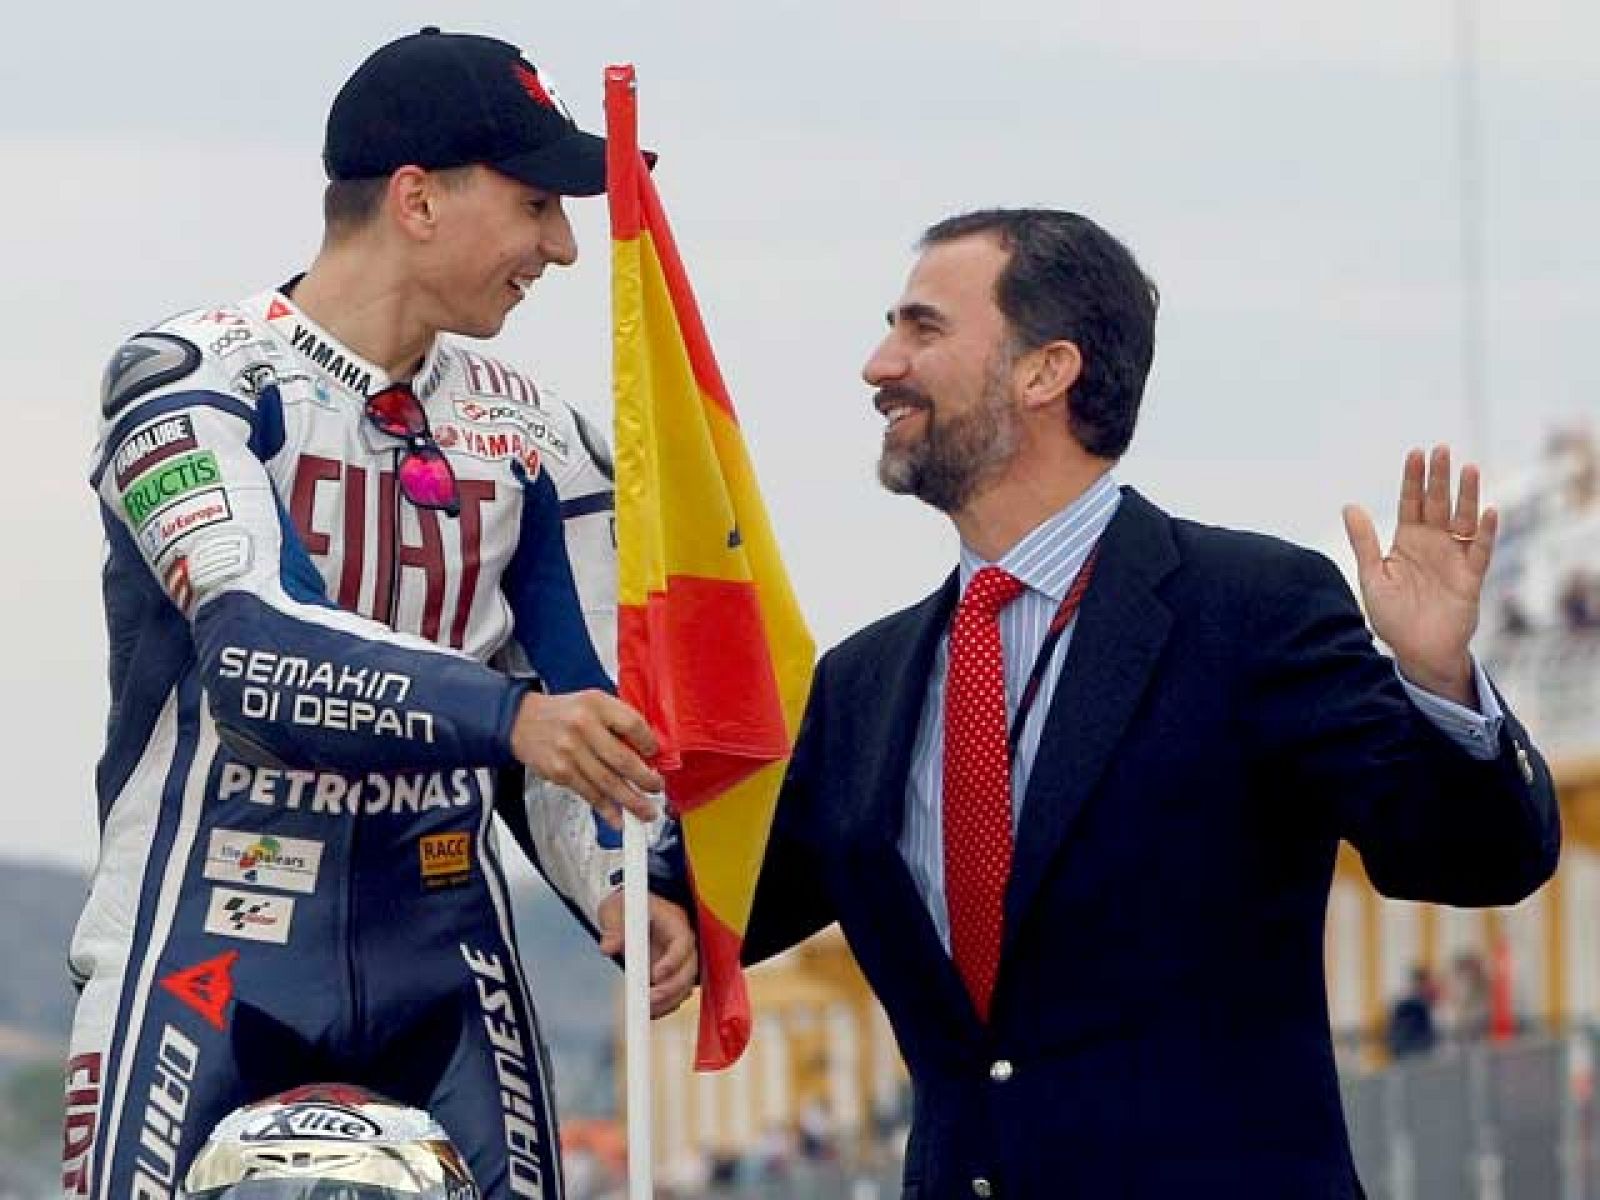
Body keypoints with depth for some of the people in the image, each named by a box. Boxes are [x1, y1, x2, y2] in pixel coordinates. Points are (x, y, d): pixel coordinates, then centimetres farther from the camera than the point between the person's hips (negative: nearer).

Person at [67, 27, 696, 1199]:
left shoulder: (531, 434, 11)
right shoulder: (194, 381, -7)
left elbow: (585, 717, 10)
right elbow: (254, 653, -22)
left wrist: (621, 887, -11)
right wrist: (508, 715, -35)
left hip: (445, 969, 5)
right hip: (203, 959, -5)